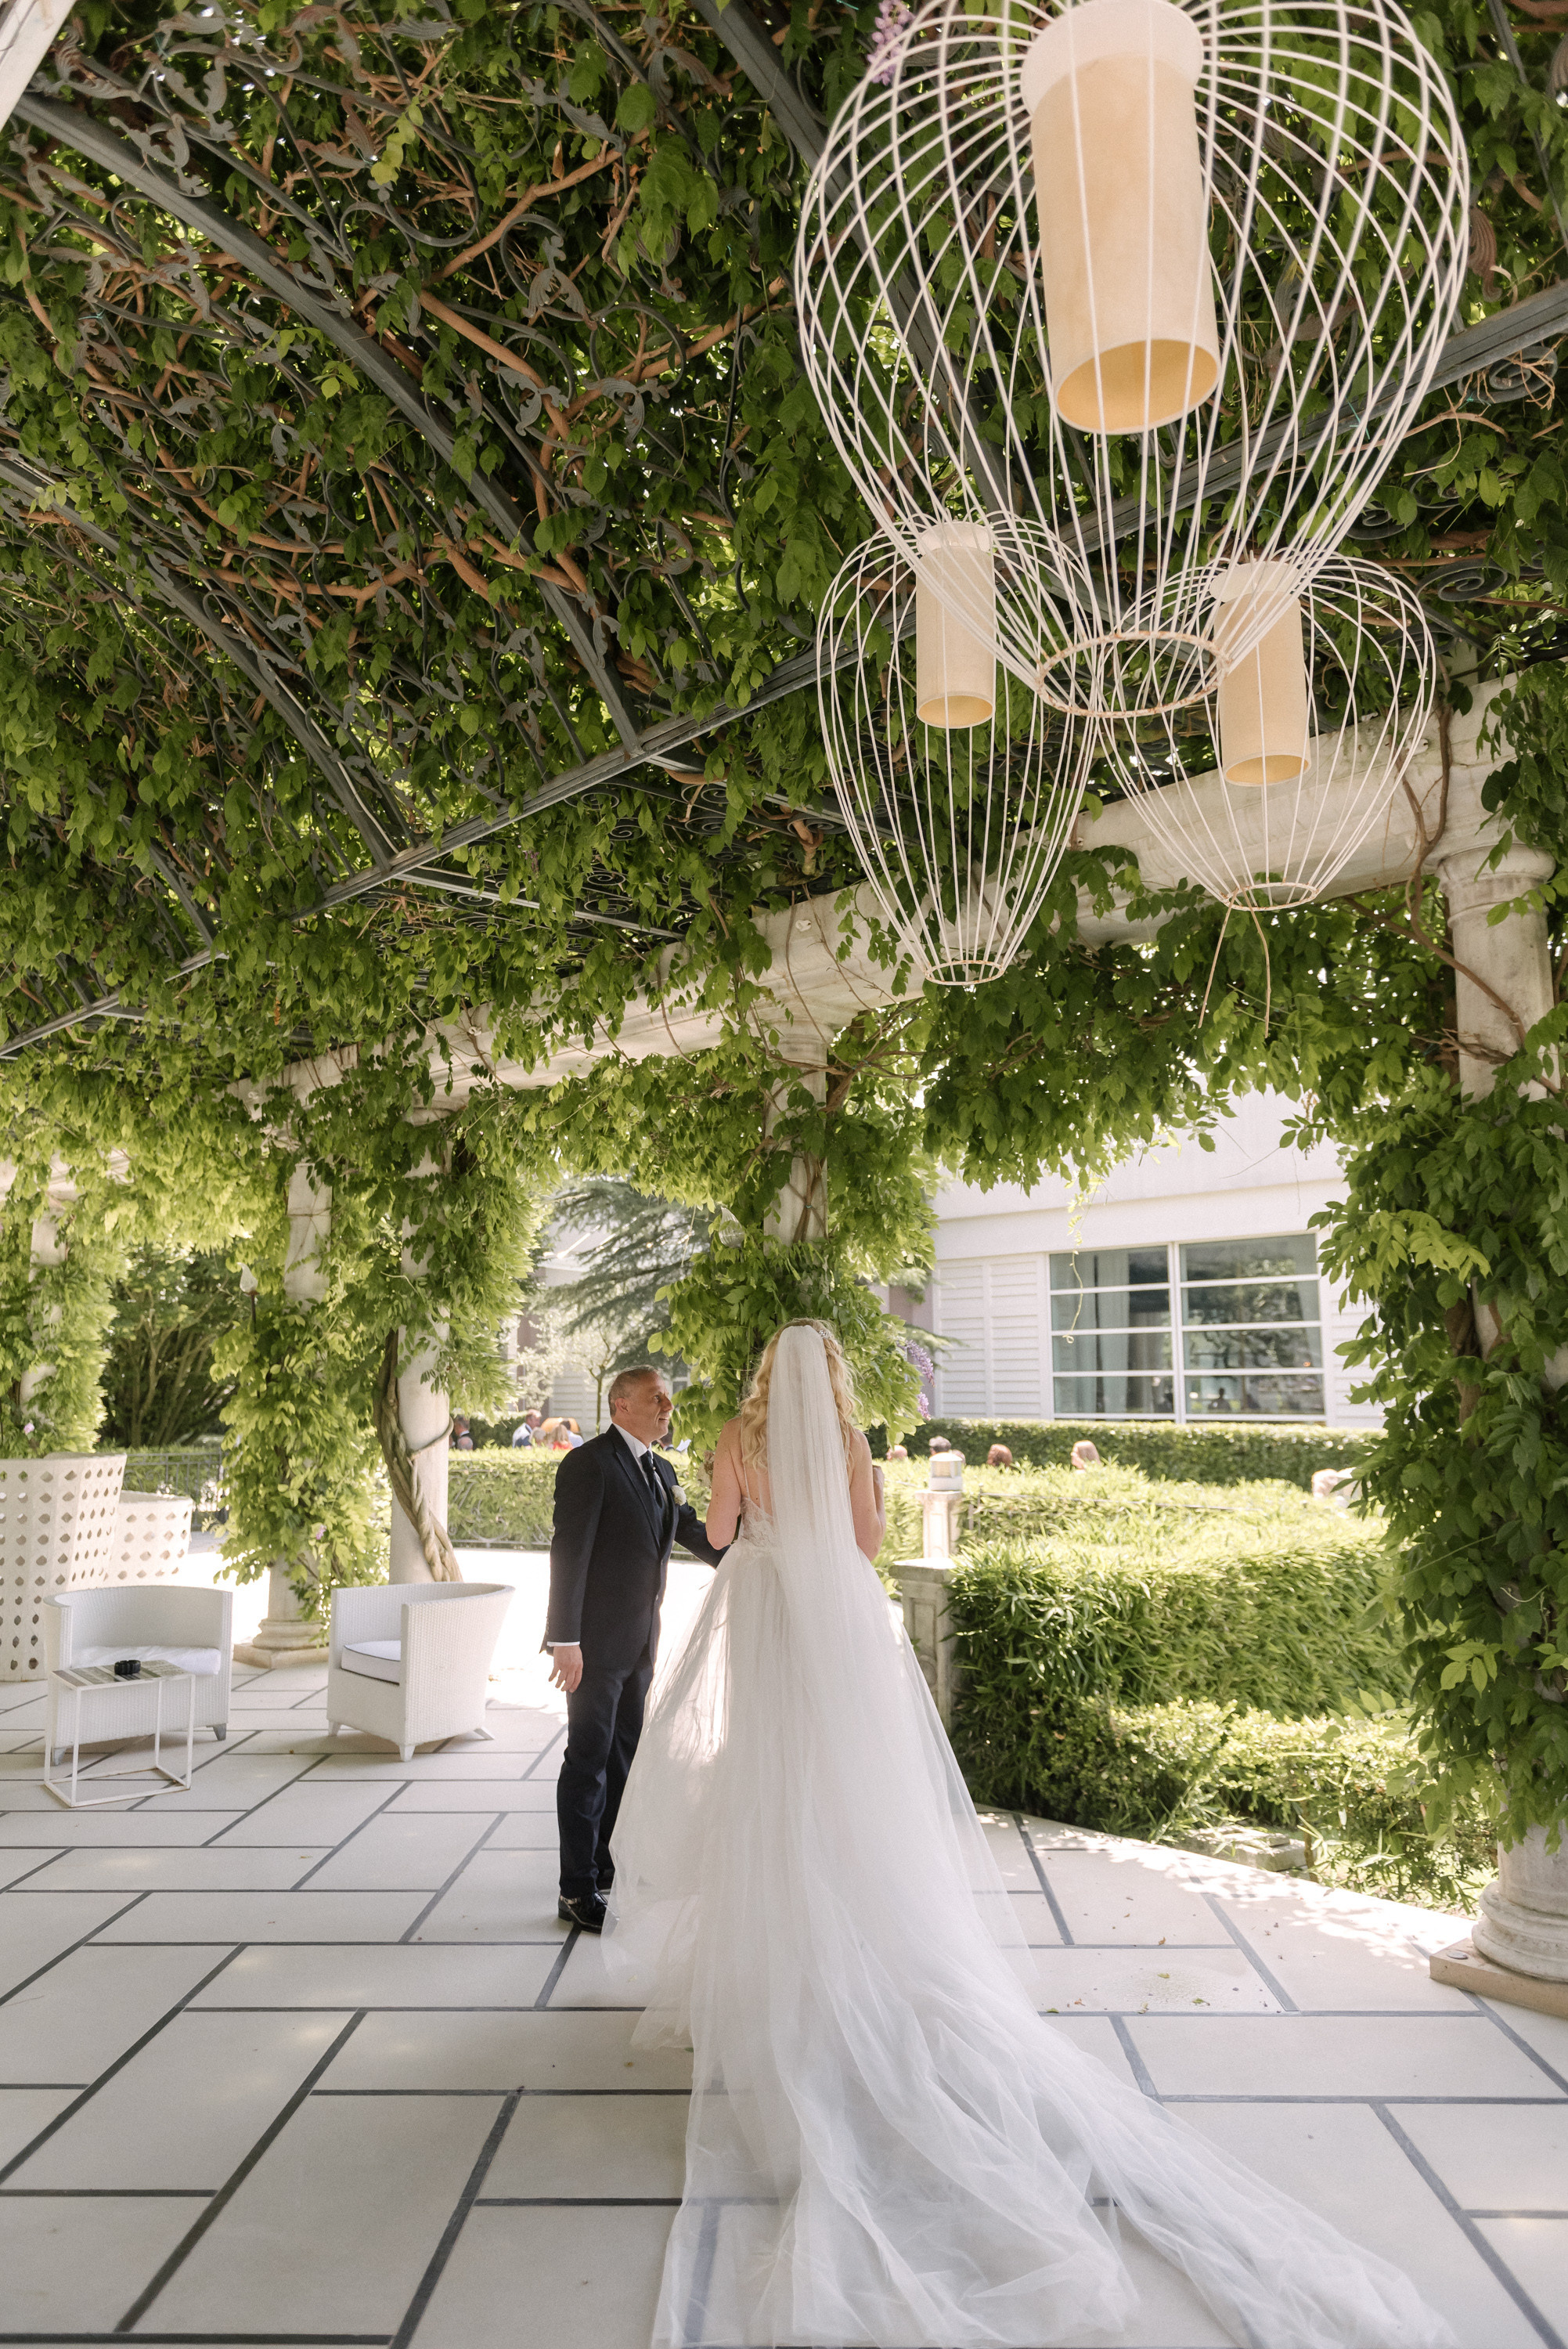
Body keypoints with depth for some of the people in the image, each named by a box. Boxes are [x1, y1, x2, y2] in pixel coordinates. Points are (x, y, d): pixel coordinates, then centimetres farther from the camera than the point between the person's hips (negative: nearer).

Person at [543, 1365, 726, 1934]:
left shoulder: (661, 1472, 11)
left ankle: (607, 1861, 34)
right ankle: (578, 1890, 11)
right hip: (595, 1641, -8)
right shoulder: (589, 1464, -16)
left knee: (625, 1753, 18)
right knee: (589, 1759, 0)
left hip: (639, 1641, 9)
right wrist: (564, 1640, -24)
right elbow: (568, 1553, -21)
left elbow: (693, 1531, 19)